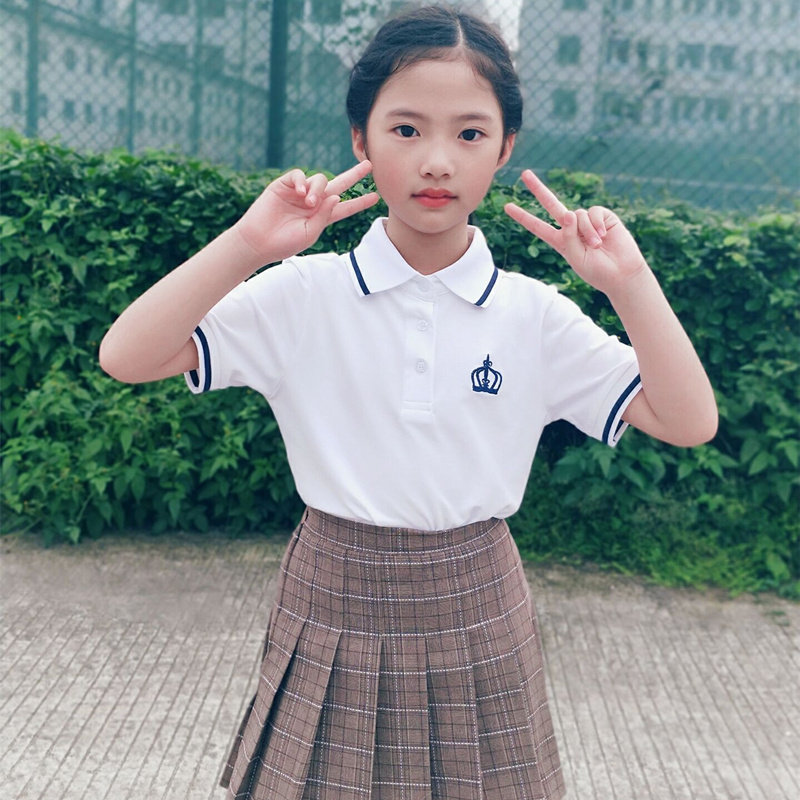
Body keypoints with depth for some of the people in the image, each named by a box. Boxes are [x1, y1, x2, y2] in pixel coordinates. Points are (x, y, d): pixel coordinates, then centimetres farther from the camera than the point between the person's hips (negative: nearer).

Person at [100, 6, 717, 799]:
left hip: (473, 614, 1)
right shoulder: (305, 295, -9)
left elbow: (689, 423, -8)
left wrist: (628, 281, -17)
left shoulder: (532, 315, -6)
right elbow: (125, 357, -16)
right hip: (336, 610, -1)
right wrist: (246, 245, -24)